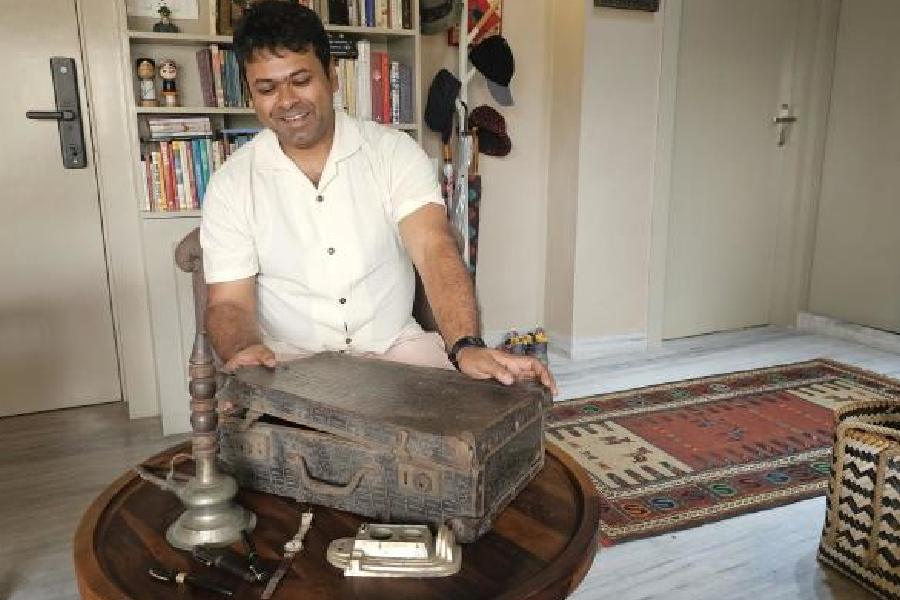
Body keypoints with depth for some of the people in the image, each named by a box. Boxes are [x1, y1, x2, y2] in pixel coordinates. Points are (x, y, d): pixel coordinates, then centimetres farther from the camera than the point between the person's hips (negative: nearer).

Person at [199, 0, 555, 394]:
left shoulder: (394, 151, -4)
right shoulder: (230, 185, -2)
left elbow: (434, 250, -18)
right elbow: (229, 301, -4)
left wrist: (467, 346, -35)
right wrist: (244, 350, -28)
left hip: (395, 344, 0)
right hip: (288, 358, 1)